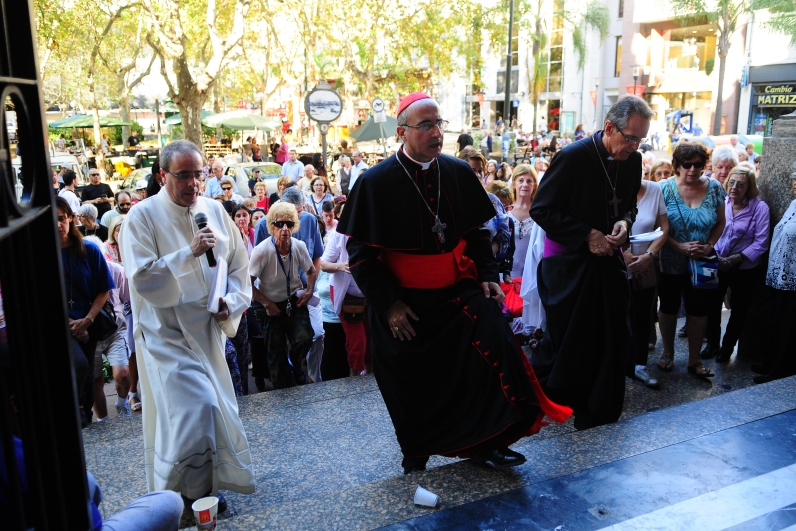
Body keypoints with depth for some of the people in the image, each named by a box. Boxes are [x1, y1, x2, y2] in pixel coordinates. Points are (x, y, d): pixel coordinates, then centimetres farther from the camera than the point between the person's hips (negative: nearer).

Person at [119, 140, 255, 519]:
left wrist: (232, 302, -6)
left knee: (212, 409, 13)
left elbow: (238, 265, 10)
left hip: (209, 329, 5)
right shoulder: (142, 217, -10)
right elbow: (141, 278, -19)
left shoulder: (214, 211, 4)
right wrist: (190, 253, -26)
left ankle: (206, 488, 34)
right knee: (192, 407, -10)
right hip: (167, 334, -5)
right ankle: (184, 497, 13)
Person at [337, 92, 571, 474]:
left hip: (457, 289, 3)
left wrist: (487, 275, -2)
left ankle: (486, 441, 4)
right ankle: (416, 455, 37)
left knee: (493, 337, -17)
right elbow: (361, 251, -8)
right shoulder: (376, 182, -10)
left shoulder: (459, 173, 0)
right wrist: (387, 303, -14)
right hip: (403, 300, -2)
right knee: (412, 382, 9)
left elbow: (476, 232, 11)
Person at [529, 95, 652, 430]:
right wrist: (587, 235, -19)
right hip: (569, 264, -5)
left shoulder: (633, 161, 1)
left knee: (611, 337, 8)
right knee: (565, 340, 4)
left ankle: (598, 415, 25)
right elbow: (541, 210, -14)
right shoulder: (573, 157, -17)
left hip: (607, 261, 6)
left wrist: (624, 222, -7)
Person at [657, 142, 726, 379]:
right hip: (670, 262, -2)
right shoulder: (665, 187, -11)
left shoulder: (714, 188, -3)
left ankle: (694, 359, 24)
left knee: (699, 310, 9)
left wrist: (709, 246, -10)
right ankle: (668, 352, 32)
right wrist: (680, 247, -21)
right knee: (669, 307, 13)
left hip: (702, 263, 2)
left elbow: (720, 222, 5)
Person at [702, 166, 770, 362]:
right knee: (712, 305, 9)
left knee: (739, 310, 13)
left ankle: (727, 347, 33)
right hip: (717, 264, 2)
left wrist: (735, 259, -21)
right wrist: (714, 255, -13)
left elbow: (760, 243, -14)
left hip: (745, 268, -2)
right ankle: (712, 343, 31)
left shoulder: (760, 207, -14)